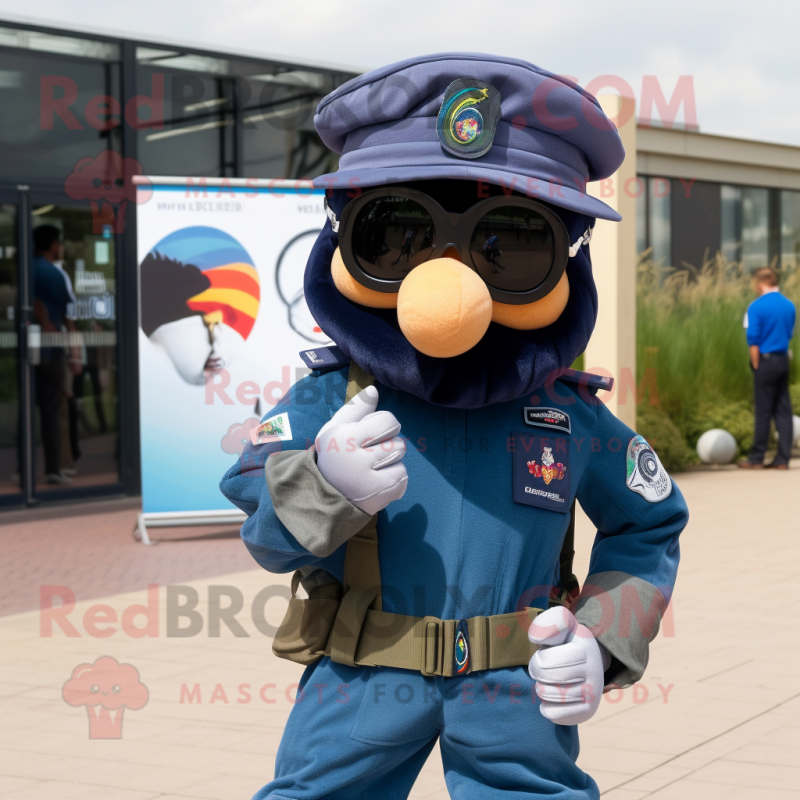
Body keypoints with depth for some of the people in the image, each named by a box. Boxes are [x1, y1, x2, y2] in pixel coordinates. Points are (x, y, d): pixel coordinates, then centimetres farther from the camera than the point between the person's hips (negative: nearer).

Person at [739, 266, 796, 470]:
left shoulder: (757, 306, -11)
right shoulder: (790, 306, 7)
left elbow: (753, 340, -12)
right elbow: (789, 335, 14)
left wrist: (756, 367, -6)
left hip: (765, 361, -5)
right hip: (784, 361, 5)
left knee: (763, 411, -1)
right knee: (784, 410, 7)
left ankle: (756, 459, 6)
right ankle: (783, 459, 7)